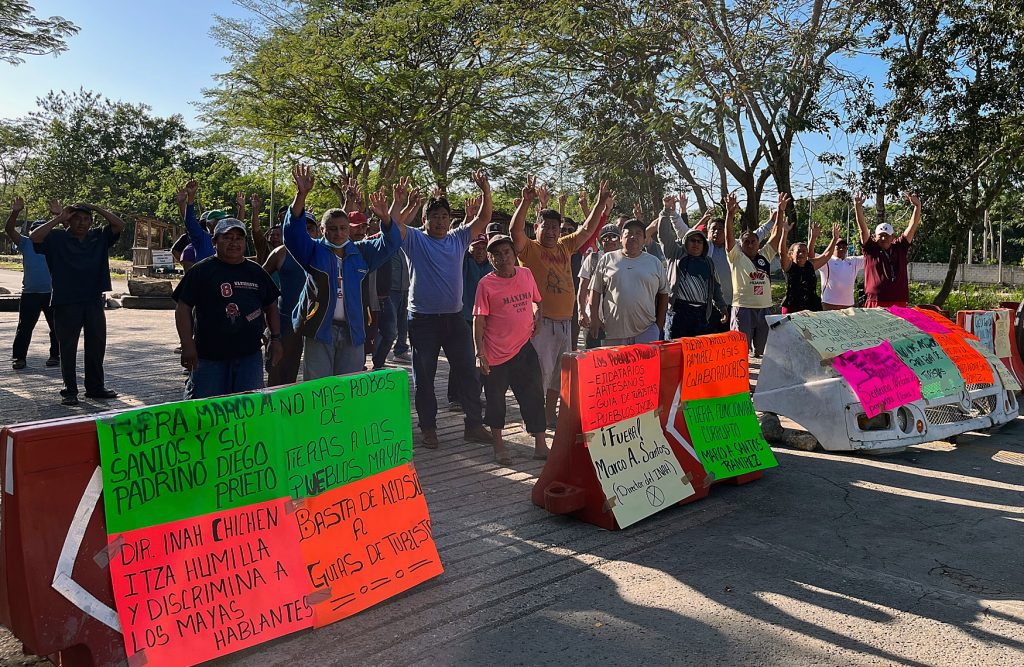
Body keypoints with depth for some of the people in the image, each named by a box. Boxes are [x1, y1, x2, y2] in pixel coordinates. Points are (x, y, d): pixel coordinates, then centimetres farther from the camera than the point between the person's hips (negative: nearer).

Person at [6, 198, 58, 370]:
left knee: (56, 326, 6)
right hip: (29, 293, 1)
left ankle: (55, 355, 18)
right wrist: (15, 212, -19)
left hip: (52, 293, 0)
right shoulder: (26, 244, 6)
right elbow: (9, 230, -5)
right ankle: (19, 357, 11)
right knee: (24, 327, 4)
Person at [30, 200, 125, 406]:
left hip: (94, 302, 4)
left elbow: (119, 225, 1)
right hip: (65, 303, -3)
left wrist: (96, 208, -3)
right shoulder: (57, 238, 0)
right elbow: (34, 237, -16)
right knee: (68, 348, 2)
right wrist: (59, 218, -12)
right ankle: (70, 390, 10)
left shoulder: (99, 237, 9)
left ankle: (95, 387, 22)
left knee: (97, 346, 10)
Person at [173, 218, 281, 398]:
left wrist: (276, 339, 10)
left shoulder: (256, 272, 12)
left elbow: (271, 307, 19)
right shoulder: (201, 270, 0)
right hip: (209, 356, -3)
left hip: (250, 356, 3)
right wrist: (187, 346, -11)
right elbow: (183, 309, -3)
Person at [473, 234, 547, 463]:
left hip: (524, 348, 4)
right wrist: (480, 353, -14)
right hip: (496, 353, -3)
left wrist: (537, 315, 2)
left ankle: (540, 445, 16)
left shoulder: (526, 274, 4)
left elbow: (537, 301, 22)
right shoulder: (486, 284, -9)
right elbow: (479, 320, -9)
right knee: (496, 399, 9)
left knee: (534, 396, 6)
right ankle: (498, 444, 26)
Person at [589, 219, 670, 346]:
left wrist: (659, 325, 11)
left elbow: (663, 295, 15)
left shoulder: (655, 263, 10)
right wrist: (594, 318, 0)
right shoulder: (607, 260, 7)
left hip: (646, 331, 0)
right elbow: (595, 291, 8)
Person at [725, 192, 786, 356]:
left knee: (763, 352, 11)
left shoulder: (765, 256, 13)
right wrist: (730, 213, -22)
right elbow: (729, 236, -10)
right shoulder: (736, 257, 2)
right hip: (743, 308, -4)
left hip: (765, 308, 5)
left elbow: (776, 234, 9)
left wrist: (780, 211, 0)